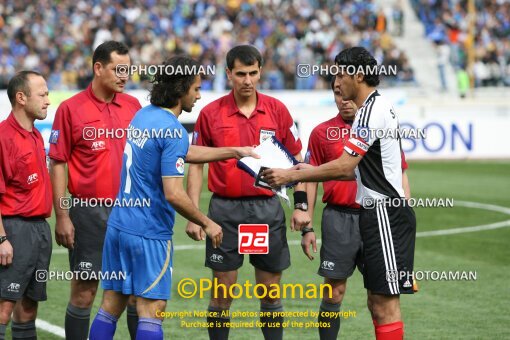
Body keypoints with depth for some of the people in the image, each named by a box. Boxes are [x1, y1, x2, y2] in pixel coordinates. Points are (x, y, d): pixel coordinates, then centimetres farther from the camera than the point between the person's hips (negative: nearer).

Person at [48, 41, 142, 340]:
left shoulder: (133, 105, 7)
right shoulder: (71, 109, -5)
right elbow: (58, 165, -4)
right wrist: (62, 217, -8)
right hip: (90, 213, -4)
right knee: (84, 291, 1)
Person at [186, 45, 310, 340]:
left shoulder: (277, 110, 1)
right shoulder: (211, 114, -1)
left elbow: (296, 159, 7)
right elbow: (197, 165, 4)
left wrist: (301, 205, -1)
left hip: (268, 207, 1)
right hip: (225, 209, -1)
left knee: (271, 290, 6)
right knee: (223, 291, 2)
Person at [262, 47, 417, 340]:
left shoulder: (372, 111, -15)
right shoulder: (376, 107, 17)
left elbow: (344, 167, -19)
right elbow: (356, 170, 20)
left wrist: (292, 175, -13)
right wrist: (312, 173, 14)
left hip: (384, 214, -10)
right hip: (379, 213, 10)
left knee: (385, 302, -9)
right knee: (377, 302, 11)